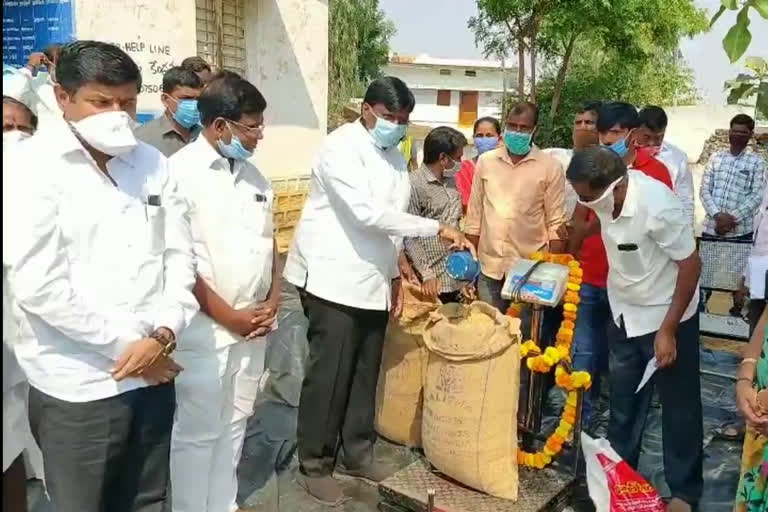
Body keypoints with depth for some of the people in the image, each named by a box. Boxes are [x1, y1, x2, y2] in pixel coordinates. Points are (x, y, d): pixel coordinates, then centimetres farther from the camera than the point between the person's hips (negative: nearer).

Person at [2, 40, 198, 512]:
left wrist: (163, 335, -11)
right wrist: (127, 345, -12)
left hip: (154, 373, 4)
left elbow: (180, 255, 4)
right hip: (78, 386, -4)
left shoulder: (152, 163, 6)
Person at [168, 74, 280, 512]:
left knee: (234, 422, 18)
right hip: (205, 327, -6)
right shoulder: (180, 172, -12)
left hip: (253, 322, 7)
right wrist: (227, 316, -13)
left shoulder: (252, 174, 8)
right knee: (198, 431, 5)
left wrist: (272, 301, 1)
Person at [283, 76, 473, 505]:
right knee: (329, 376, 0)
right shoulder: (341, 147, -12)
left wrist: (396, 271, 10)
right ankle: (315, 464, 16)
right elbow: (368, 212, -23)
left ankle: (357, 453, 30)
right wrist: (438, 228, -23)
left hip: (374, 282, 7)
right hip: (334, 280, -7)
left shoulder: (395, 157, 12)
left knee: (365, 373, 14)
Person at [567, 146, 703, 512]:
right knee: (623, 402, 17)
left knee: (678, 408, 9)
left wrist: (667, 330, -19)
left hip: (666, 317, -6)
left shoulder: (657, 207, -31)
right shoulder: (604, 195, -13)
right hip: (624, 315, 6)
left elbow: (690, 265, -22)